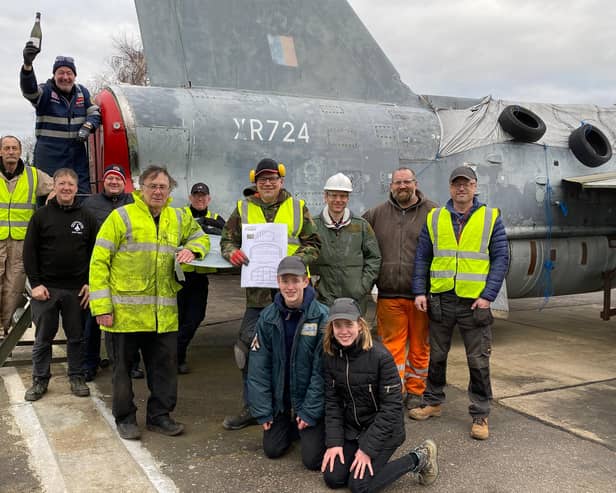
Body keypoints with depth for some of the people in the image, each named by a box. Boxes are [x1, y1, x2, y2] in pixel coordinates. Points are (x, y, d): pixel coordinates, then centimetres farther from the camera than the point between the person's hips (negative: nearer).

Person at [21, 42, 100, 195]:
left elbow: (95, 112, 13)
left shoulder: (82, 92, 11)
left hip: (77, 153, 4)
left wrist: (87, 127, -10)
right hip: (49, 153, -4)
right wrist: (27, 64, -44)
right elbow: (29, 89, -24)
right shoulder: (45, 91, -4)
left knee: (83, 193, 6)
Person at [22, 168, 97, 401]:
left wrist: (91, 283, -1)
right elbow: (29, 252, 1)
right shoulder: (41, 216, 2)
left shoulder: (87, 217, 6)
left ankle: (77, 377, 23)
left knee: (76, 336, 10)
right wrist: (35, 283, -7)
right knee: (43, 337, 8)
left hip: (77, 289, 1)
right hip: (46, 288, -1)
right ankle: (40, 379, 22)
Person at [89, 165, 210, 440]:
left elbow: (201, 238, 28)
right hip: (125, 312, -4)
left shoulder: (179, 219, 11)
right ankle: (125, 418, 25)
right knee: (123, 366, 9)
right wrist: (101, 306, -12)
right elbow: (98, 262, -6)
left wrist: (192, 249, 2)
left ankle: (159, 415, 26)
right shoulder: (121, 217, -4)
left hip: (163, 313, 4)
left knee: (165, 366, 10)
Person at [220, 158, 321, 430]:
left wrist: (295, 260, -13)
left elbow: (313, 244, 6)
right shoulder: (243, 208, 9)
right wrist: (232, 252, -11)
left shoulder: (298, 207, 7)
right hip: (258, 292, 1)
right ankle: (251, 409, 18)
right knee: (247, 350, 1)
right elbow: (227, 239, 13)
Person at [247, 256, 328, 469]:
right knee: (272, 449, 4)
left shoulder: (321, 316, -18)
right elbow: (258, 367, -3)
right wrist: (262, 411, -5)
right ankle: (292, 427, 33)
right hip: (280, 401, 4)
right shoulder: (268, 317, -7)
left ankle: (308, 431, 24)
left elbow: (321, 369, -16)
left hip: (310, 403, -3)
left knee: (313, 459, -8)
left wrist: (310, 412, -14)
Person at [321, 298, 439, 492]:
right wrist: (334, 442, -10)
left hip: (383, 428, -5)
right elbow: (332, 402, -1)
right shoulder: (330, 356, -7)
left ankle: (419, 458, 5)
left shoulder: (380, 356, -23)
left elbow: (391, 406, -21)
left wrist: (367, 448, -21)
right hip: (351, 428, 5)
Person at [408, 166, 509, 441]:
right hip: (440, 299, 2)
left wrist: (488, 295, -10)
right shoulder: (434, 218, 7)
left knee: (478, 361, 3)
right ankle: (432, 402, 30)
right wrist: (419, 291, -1)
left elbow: (501, 258, -1)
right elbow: (422, 257, 8)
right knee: (436, 355, 14)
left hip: (475, 301, -2)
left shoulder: (491, 218, 2)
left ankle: (480, 415, 16)